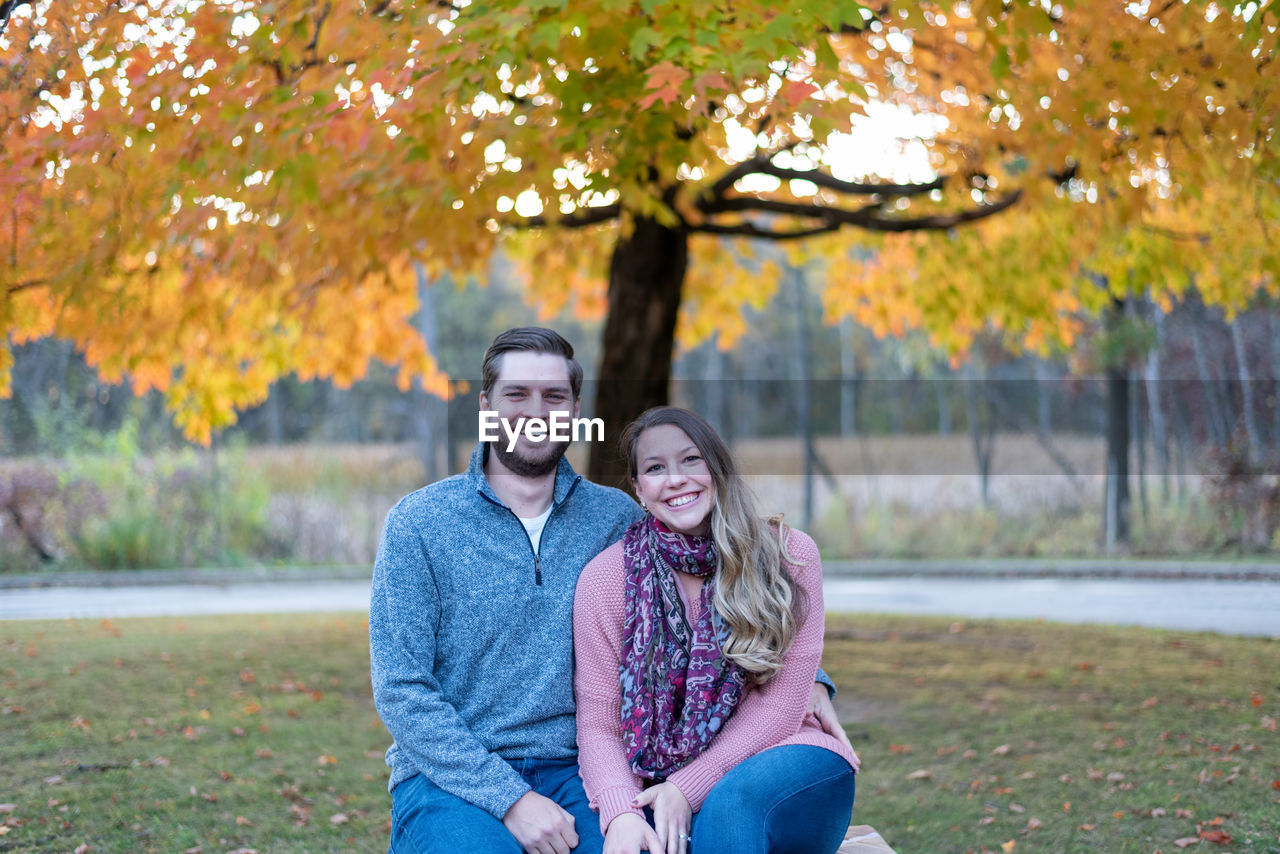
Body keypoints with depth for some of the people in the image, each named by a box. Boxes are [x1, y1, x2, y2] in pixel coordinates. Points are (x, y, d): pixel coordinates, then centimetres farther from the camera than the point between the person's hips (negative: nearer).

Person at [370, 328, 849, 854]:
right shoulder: (417, 524, -1)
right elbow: (401, 692, -5)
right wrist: (509, 797, -16)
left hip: (576, 772, 3)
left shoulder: (614, 518, 8)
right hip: (451, 777, -3)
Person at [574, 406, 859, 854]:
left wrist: (688, 787, -14)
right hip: (655, 790, 1)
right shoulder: (603, 578, 1)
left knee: (731, 803, -35)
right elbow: (597, 725, -2)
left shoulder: (789, 555, -1)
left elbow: (779, 704, -4)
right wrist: (620, 814, -22)